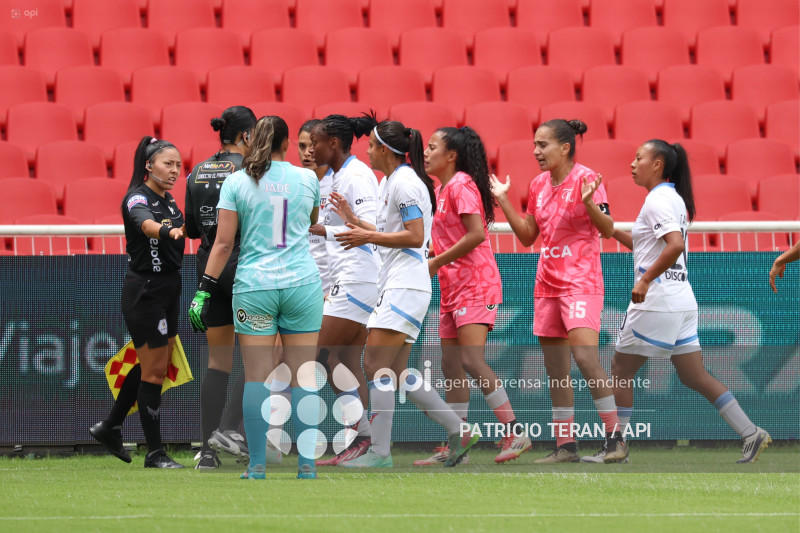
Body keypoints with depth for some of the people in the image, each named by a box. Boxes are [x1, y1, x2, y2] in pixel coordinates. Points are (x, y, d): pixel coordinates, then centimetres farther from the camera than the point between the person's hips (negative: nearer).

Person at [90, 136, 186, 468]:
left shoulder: (168, 201, 9)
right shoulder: (138, 198, -17)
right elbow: (146, 224, -42)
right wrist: (169, 230, -60)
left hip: (167, 289, 9)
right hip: (144, 291, -9)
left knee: (152, 366, 17)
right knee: (154, 371, -5)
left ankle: (109, 428, 31)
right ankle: (155, 453, 1)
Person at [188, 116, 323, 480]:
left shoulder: (235, 182, -1)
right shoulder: (306, 179, 3)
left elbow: (223, 243, -3)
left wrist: (204, 290, 2)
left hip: (253, 286, -1)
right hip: (302, 284, 1)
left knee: (257, 378, 1)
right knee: (302, 378, 4)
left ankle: (257, 466, -1)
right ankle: (307, 466, 2)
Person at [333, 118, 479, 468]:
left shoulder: (405, 182, -12)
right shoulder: (388, 183, 18)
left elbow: (415, 236, -19)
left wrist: (368, 237, -15)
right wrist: (353, 220, 19)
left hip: (405, 287, -10)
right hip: (394, 286, 10)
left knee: (377, 365, -12)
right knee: (396, 371, 8)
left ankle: (380, 452, -13)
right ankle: (458, 432, 9)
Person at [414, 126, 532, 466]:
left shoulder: (461, 186, -12)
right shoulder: (440, 190, 17)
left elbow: (476, 234, -22)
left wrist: (435, 263, -16)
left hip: (475, 286, -10)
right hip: (453, 288, 10)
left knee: (472, 360, -18)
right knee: (451, 367, 8)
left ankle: (516, 434, -18)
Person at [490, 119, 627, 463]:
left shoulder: (585, 179, -9)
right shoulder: (539, 185, 11)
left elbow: (607, 230, -12)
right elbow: (527, 236, 18)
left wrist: (588, 203, -28)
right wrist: (503, 201, 10)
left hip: (581, 282, -7)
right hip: (547, 284, 7)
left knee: (585, 355, -21)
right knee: (555, 370, 6)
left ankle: (614, 437, -16)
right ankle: (565, 446, 11)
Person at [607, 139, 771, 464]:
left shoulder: (657, 199, -12)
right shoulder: (673, 198, 17)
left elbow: (675, 245, -28)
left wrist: (645, 281, -25)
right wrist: (612, 230, 21)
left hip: (656, 300, -9)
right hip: (681, 300, 9)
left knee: (620, 370, 4)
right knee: (694, 376, 7)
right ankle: (751, 434, 0)